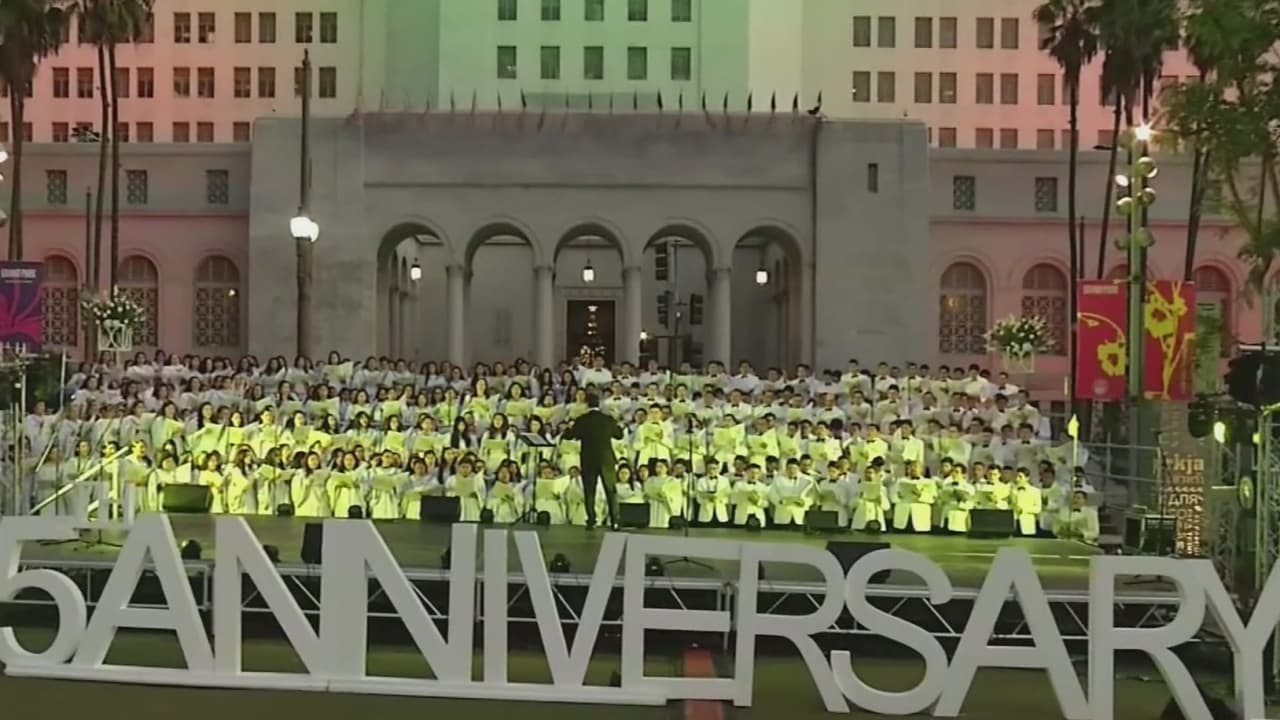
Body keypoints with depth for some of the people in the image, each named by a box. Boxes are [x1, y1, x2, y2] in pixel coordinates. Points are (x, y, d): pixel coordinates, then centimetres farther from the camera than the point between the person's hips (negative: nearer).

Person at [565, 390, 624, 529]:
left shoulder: (581, 420, -6)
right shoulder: (608, 420, -3)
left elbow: (571, 435, 3)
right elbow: (619, 435, 10)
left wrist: (569, 428, 24)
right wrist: (618, 426, 28)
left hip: (588, 461, -1)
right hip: (606, 460, 1)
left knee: (589, 492, 7)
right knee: (611, 491, 6)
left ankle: (591, 521, 2)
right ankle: (614, 521, 1)